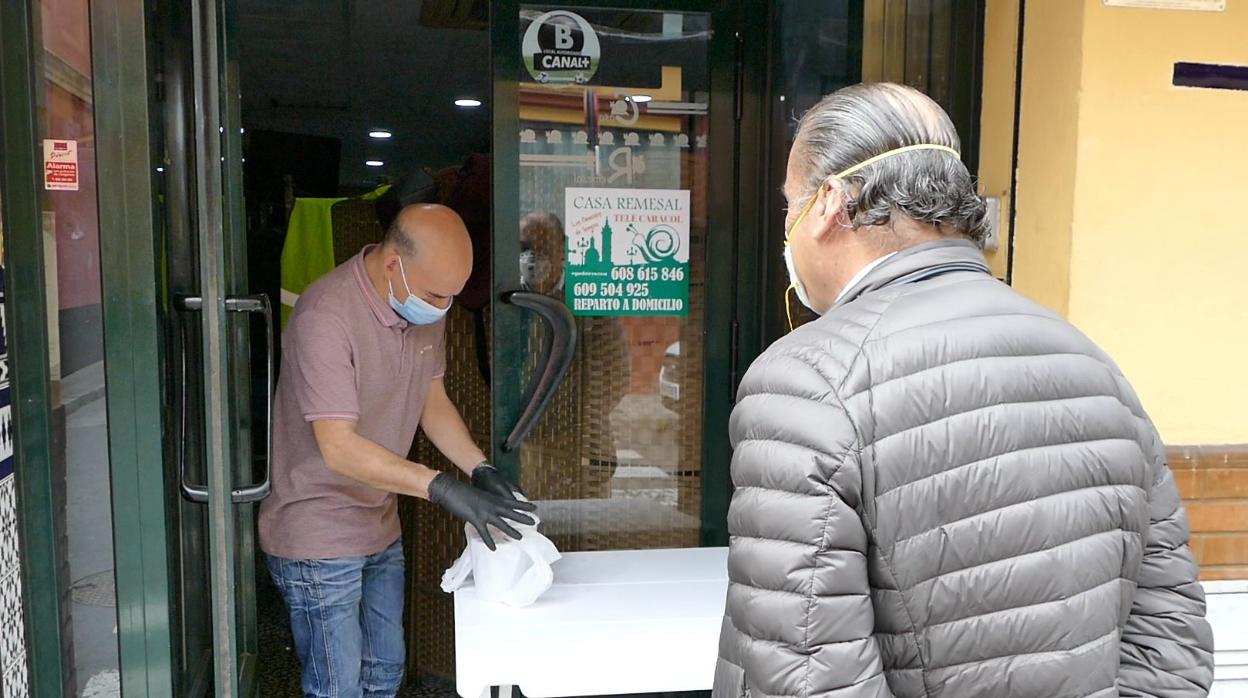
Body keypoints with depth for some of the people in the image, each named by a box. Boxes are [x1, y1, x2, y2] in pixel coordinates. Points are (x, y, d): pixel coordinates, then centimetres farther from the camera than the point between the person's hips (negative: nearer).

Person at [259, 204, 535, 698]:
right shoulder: (325, 317, -27)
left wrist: (480, 470, -7)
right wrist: (442, 489, -36)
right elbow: (339, 448, -30)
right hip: (319, 539, -8)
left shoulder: (425, 307, -2)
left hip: (380, 528, 8)